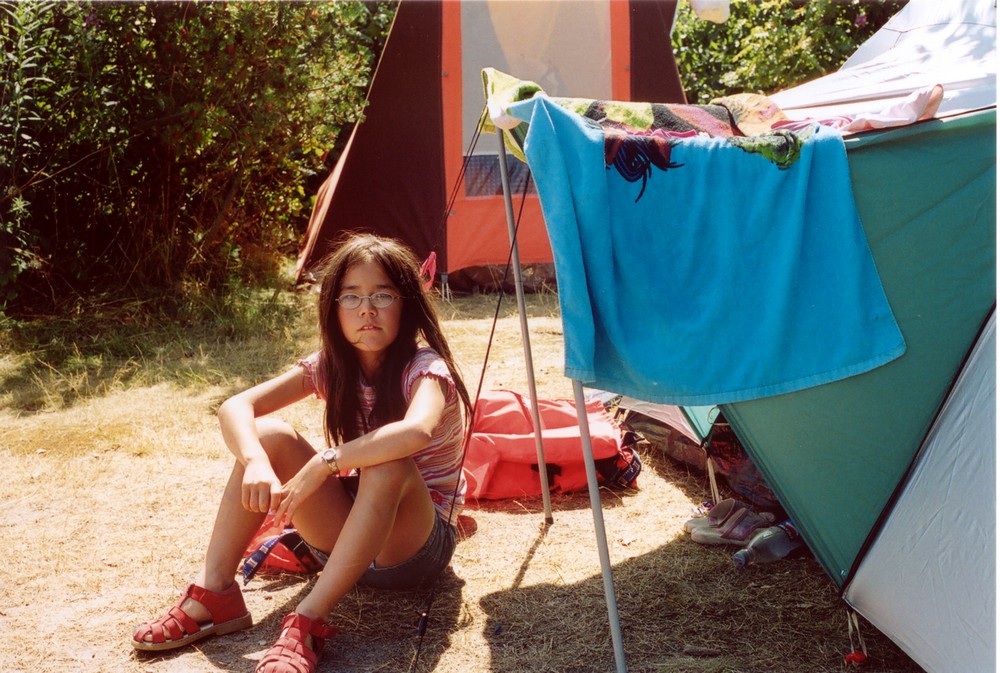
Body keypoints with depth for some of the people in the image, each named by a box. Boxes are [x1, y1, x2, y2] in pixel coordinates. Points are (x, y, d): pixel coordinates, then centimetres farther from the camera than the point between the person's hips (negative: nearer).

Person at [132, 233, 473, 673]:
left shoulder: (425, 368, -19)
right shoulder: (330, 366, -3)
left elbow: (416, 431, -45)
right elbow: (235, 407, -13)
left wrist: (324, 464, -41)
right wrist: (257, 463, -33)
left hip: (417, 545, -5)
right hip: (349, 536, 5)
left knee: (387, 465, -38)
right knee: (268, 436, -17)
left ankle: (307, 623, -37)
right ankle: (213, 593, -17)